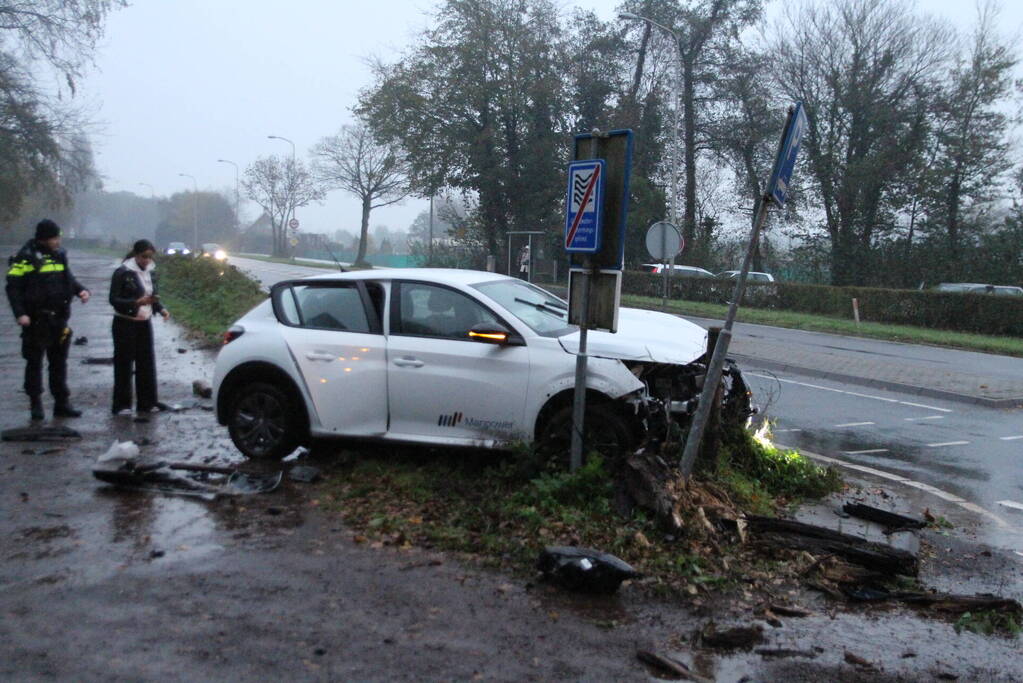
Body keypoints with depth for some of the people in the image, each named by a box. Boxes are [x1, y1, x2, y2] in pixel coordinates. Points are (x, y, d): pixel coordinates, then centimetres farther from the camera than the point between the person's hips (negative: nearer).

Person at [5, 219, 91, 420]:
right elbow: (13, 287, -9)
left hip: (58, 318, 6)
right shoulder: (26, 258, -10)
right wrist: (20, 313, -17)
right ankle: (36, 404, 12)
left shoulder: (59, 255, 8)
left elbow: (68, 278, 20)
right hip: (36, 320, -6)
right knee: (34, 362, 4)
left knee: (59, 362, 10)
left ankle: (62, 403, 17)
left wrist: (81, 290, 0)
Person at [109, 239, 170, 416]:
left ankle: (147, 402, 16)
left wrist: (161, 308, -3)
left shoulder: (150, 272, 8)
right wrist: (137, 302, -26)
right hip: (125, 324, -6)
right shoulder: (122, 273, -11)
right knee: (124, 363, -1)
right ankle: (121, 405, 6)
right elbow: (114, 299, -12)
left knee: (147, 362, 8)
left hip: (145, 323, 6)